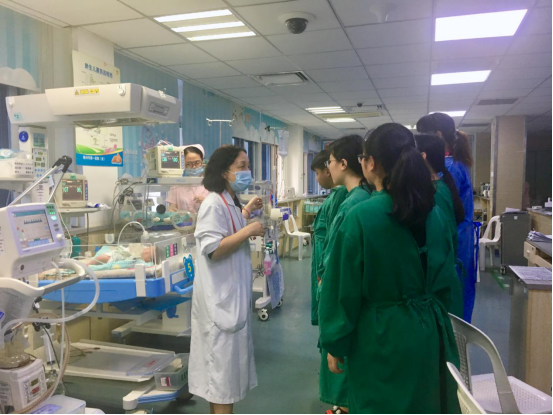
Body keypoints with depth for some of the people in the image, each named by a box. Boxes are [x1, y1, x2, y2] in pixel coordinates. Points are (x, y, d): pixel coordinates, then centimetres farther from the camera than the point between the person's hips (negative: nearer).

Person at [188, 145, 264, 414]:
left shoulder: (229, 202, 10)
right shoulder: (214, 204, -20)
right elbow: (212, 249, -26)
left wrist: (245, 214, 11)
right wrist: (248, 230, -22)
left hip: (232, 293, 10)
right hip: (220, 297, -10)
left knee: (228, 356, 19)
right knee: (223, 357, 1)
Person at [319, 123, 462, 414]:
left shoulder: (361, 216, -19)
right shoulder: (434, 214, -2)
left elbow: (344, 289, -14)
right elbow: (446, 280, 7)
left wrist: (334, 344, -3)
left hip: (380, 338, -5)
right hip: (428, 335, 6)